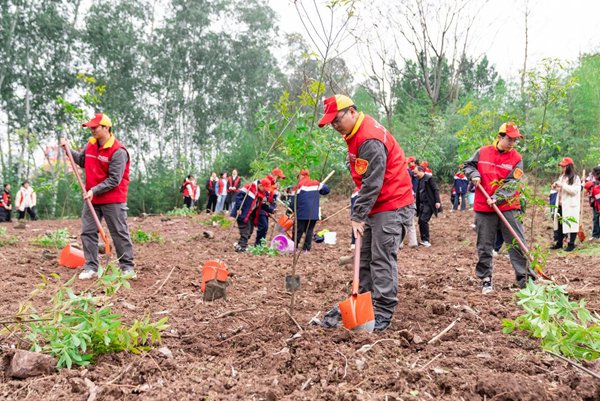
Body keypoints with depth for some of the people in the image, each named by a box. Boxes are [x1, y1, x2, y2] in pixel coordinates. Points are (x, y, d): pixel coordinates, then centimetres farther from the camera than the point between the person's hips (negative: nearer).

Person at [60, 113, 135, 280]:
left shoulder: (118, 151, -17)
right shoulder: (90, 144, 6)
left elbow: (114, 180, -19)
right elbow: (82, 161, 25)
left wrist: (94, 191, -20)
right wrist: (68, 150, 13)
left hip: (113, 200, -7)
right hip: (91, 198, 7)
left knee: (119, 233, 1)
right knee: (88, 232, 5)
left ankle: (127, 267, 10)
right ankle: (91, 267, 11)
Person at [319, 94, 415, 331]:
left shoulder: (370, 140, -22)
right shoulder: (356, 134, 10)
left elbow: (371, 184, -25)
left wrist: (358, 216, -23)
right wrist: (360, 213, 15)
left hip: (390, 206, -10)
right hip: (375, 206, 10)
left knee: (382, 259, -9)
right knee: (365, 258, 13)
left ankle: (383, 314, -3)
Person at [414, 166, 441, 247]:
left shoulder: (429, 178, -10)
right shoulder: (420, 180, 14)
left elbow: (436, 190, -14)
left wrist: (437, 201, -22)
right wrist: (417, 205, 17)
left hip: (429, 203, -8)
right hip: (422, 204, 8)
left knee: (423, 220, -15)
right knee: (420, 221, 5)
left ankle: (426, 240, -8)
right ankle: (423, 240, 13)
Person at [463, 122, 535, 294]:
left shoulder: (516, 158, -1)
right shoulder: (482, 152, 2)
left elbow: (512, 183, -11)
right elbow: (468, 165, 16)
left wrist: (497, 198, -23)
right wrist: (474, 175, -5)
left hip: (508, 208, -1)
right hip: (484, 208, 1)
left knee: (517, 244, 1)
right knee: (484, 246, 7)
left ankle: (525, 277, 8)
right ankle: (485, 280, 17)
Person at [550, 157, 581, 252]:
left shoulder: (575, 178, -8)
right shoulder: (562, 177, 15)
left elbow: (575, 190, -19)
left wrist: (562, 185, -21)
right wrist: (555, 187, 5)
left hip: (570, 206, -7)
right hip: (561, 205, 7)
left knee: (571, 224, -3)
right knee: (559, 224, 10)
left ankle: (571, 244, 5)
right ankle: (559, 243, 19)